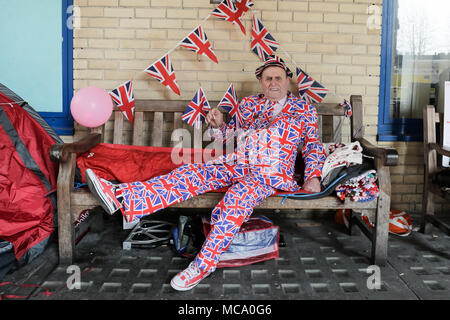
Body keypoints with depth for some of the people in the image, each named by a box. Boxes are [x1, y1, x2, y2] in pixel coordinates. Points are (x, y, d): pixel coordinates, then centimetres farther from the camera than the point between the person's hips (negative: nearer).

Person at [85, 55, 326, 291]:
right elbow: (229, 134, 26)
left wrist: (313, 176, -3)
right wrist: (219, 125, 3)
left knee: (240, 193, -37)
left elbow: (313, 146, 13)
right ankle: (121, 196, -36)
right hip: (236, 165, 4)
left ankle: (204, 263, -32)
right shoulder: (248, 104, 21)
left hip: (272, 172, -4)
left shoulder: (304, 109, 13)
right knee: (191, 174, -21)